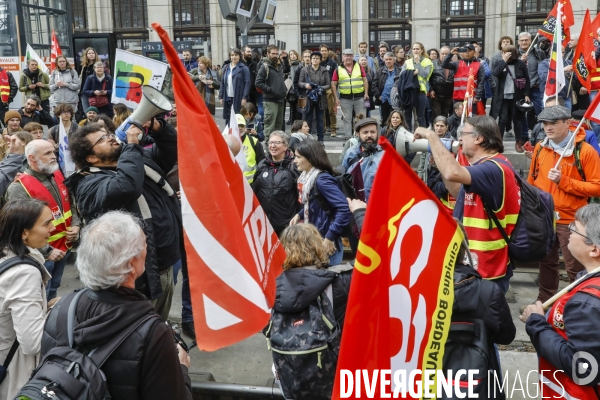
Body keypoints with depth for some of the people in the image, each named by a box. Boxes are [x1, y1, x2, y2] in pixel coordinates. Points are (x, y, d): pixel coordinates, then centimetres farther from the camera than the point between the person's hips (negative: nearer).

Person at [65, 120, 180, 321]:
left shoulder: (137, 159, 10)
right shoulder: (89, 185, -16)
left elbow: (171, 150, 18)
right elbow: (127, 187, -36)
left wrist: (158, 127, -3)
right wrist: (132, 144, -22)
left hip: (165, 266, 8)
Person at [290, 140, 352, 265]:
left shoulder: (321, 180, -20)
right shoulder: (306, 177, 7)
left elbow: (344, 209, -27)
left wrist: (330, 237, -23)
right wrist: (299, 215, 4)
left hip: (325, 244, -9)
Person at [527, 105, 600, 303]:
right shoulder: (540, 148, 3)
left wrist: (564, 181, -22)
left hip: (570, 220, -5)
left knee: (575, 269, 3)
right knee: (546, 263, 20)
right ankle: (544, 302, 36)